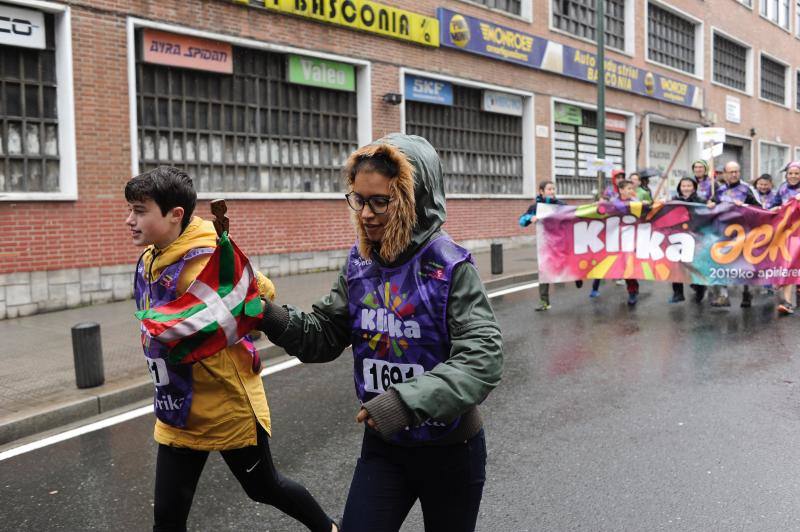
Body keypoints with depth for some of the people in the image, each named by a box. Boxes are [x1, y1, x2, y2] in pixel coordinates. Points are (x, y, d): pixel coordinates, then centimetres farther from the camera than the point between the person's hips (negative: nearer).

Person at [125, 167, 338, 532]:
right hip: (178, 417, 7)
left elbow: (262, 295, -24)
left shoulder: (204, 267, -26)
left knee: (264, 488, 17)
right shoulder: (148, 261, 0)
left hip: (230, 410, -7)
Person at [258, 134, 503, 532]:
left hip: (450, 449, -3)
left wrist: (409, 401, -39)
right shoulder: (359, 264, -4)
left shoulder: (450, 267, -20)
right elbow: (325, 336, 1)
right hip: (382, 445, 4)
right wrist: (273, 318, -17)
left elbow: (483, 358, -27)